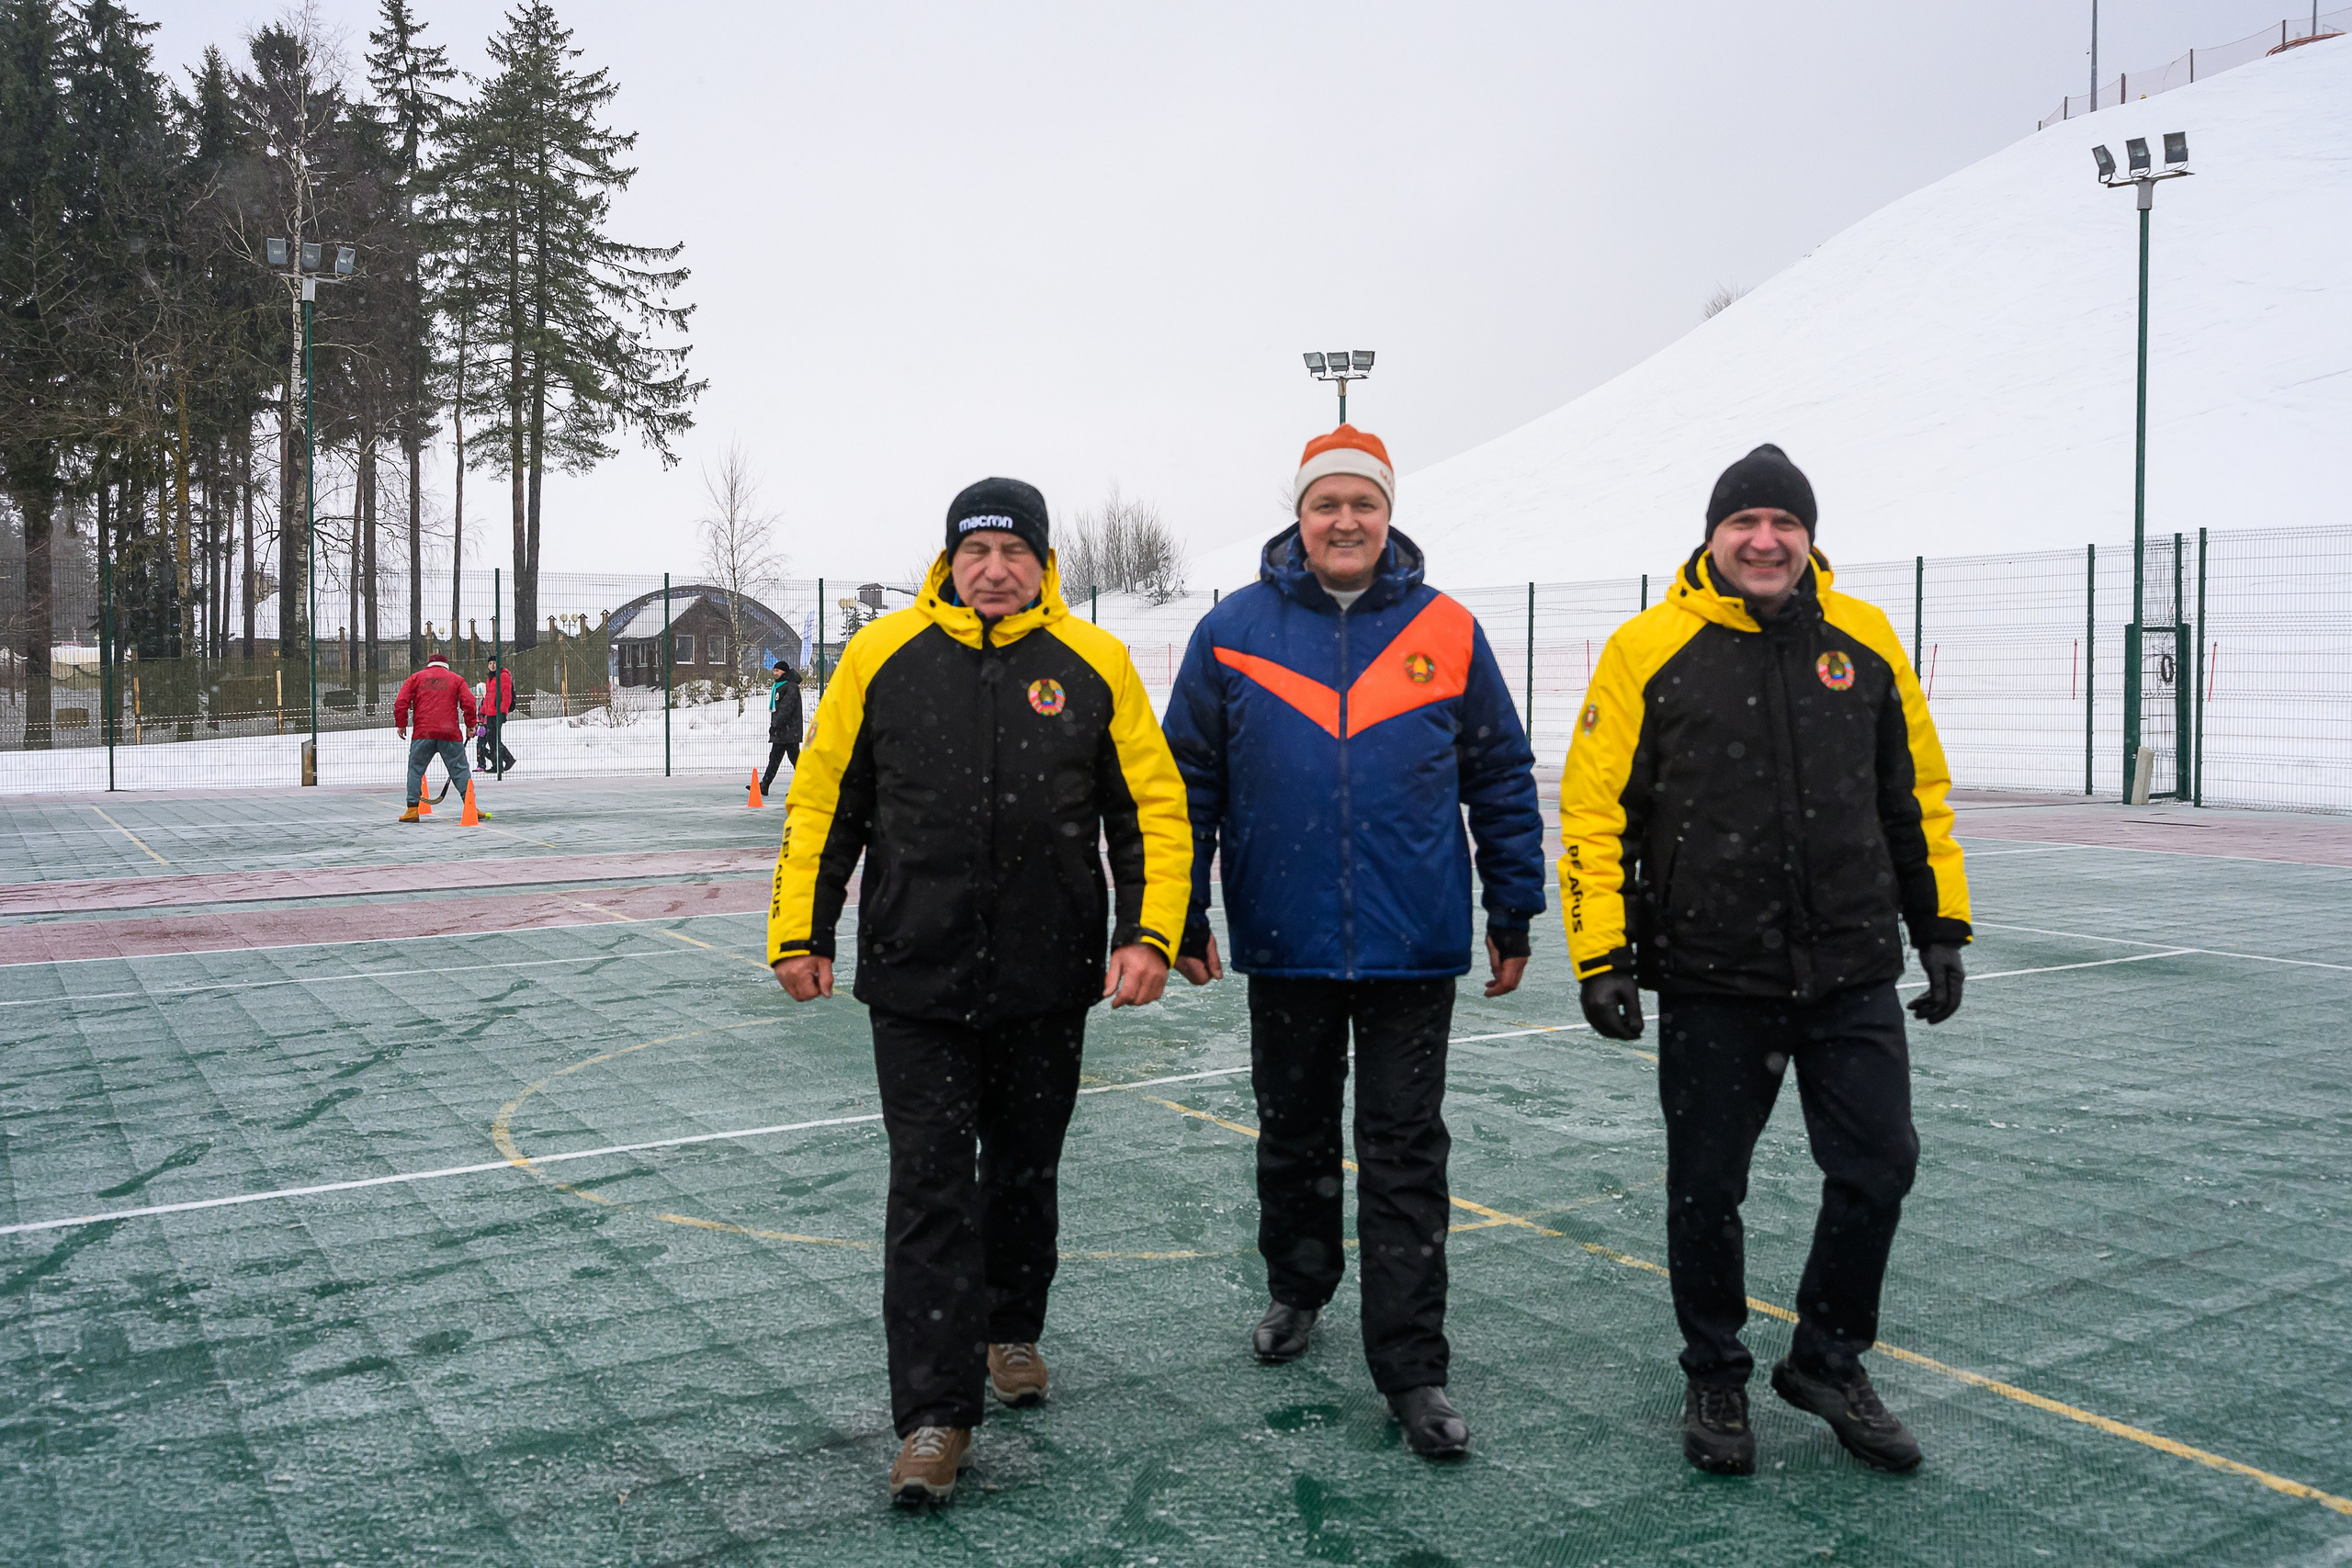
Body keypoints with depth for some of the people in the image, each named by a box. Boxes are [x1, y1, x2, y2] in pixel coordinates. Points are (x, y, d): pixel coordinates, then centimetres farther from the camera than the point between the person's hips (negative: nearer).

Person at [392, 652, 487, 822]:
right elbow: (468, 703, 3)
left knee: (415, 769, 9)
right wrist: (470, 725, 9)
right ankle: (471, 807, 2)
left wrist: (401, 724, 10)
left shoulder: (415, 678, 15)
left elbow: (401, 702, 5)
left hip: (423, 732, 0)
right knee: (460, 769, 6)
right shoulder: (456, 679, 14)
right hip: (450, 734, 0)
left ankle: (412, 810, 5)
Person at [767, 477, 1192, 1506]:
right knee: (930, 1189, -2)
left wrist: (1149, 934, -8)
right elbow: (822, 802, 6)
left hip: (1049, 984, 1)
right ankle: (935, 1417, 5)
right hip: (915, 980, -1)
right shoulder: (881, 656, 0)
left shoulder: (1094, 665, -1)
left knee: (1024, 1173, 17)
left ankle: (1011, 1330, 41)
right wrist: (800, 933, 4)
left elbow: (1154, 808, 2)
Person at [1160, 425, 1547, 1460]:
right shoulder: (1233, 632, 1)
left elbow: (1502, 779, 6)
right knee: (1292, 1133, 17)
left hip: (1414, 945, -1)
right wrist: (1181, 916, 3)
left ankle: (1412, 1369, 10)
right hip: (1284, 942, 1)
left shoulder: (1447, 632, 1)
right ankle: (1297, 1289, 40)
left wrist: (1513, 915, 6)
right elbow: (1190, 781, 5)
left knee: (1405, 1157, 3)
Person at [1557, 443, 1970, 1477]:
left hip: (1853, 973, 3)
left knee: (1878, 1167, 6)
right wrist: (1602, 955, -10)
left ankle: (1828, 1362, 29)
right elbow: (1594, 809, -5)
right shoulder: (1649, 649, -5)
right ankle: (1714, 1380, 30)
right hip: (1710, 979, -2)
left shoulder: (1865, 642, 5)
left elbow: (1916, 795, 14)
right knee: (1706, 1188, 8)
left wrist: (1940, 927, 12)